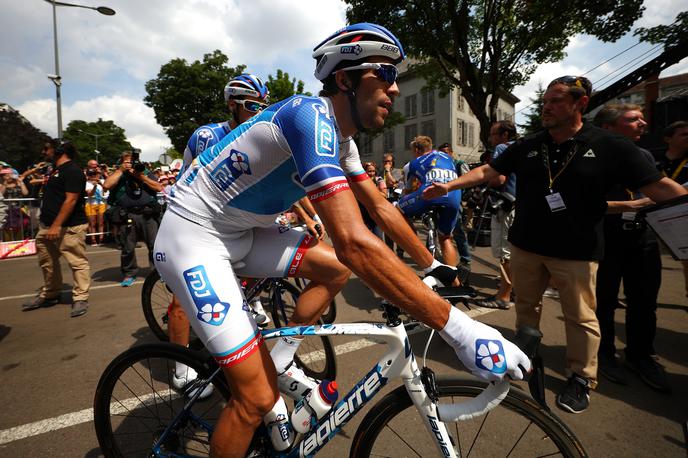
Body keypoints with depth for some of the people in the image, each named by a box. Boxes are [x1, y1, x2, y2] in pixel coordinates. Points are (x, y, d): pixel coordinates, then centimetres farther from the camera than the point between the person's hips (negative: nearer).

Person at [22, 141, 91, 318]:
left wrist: (57, 225, -23)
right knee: (47, 263, 19)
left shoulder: (72, 171, -13)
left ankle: (80, 298, 0)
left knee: (78, 263, -6)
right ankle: (49, 295, 33)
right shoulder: (56, 171, 19)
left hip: (68, 228, -11)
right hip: (47, 226, 11)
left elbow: (71, 200, -20)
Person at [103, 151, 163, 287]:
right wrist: (121, 170, -4)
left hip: (148, 214, 0)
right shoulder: (117, 175, 13)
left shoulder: (145, 172, 15)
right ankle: (129, 274, 19)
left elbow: (159, 188, 1)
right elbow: (106, 186, -8)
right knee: (127, 248, 5)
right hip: (127, 216, 0)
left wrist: (141, 176, -5)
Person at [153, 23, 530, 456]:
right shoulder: (312, 116, -26)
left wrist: (432, 264, 12)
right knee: (259, 398, -10)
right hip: (193, 238, -8)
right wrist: (458, 327, -33)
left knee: (336, 269, 6)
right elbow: (355, 242, -37)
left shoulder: (339, 133, 4)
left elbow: (380, 206, 9)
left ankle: (276, 359, 20)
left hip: (239, 232, 9)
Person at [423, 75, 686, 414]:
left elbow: (659, 187, -3)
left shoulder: (610, 147, -4)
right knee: (526, 306, 16)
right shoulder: (527, 146, 4)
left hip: (576, 250, -3)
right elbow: (487, 171, 5)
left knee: (580, 316, 7)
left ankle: (581, 378, 27)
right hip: (525, 245, 3)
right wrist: (448, 186, -3)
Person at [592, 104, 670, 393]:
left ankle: (640, 355, 29)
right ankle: (604, 353, 22)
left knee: (645, 301, 12)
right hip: (605, 239, -6)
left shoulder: (645, 156, 13)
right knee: (604, 300, 5)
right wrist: (631, 206, -23)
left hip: (643, 237, 6)